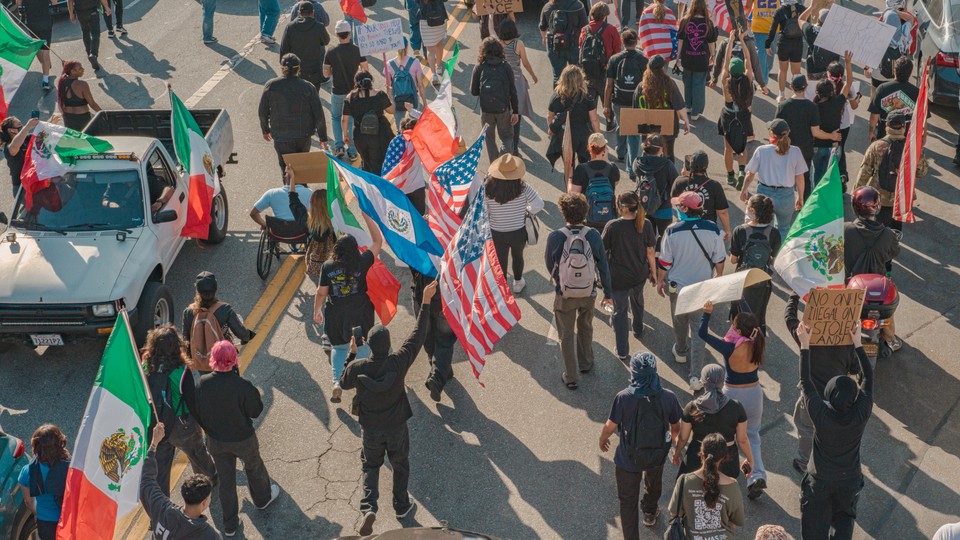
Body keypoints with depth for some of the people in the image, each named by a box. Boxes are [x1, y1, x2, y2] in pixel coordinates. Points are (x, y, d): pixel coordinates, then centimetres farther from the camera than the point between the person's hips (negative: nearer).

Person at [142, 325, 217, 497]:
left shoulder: (146, 368, -15)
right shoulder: (182, 372, -25)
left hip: (156, 428, 2)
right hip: (182, 426, -2)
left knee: (159, 469, 15)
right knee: (198, 454, 28)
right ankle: (211, 477, 54)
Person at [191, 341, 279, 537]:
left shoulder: (203, 383, -21)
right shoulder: (243, 386, -32)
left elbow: (196, 411, -6)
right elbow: (255, 411, -17)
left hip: (216, 441, 3)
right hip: (242, 440, -2)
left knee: (225, 479, 20)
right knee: (254, 467, 28)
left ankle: (230, 524, 34)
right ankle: (263, 498, 56)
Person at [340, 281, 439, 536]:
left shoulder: (357, 368, -25)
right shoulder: (399, 362, -28)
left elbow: (344, 383, -1)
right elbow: (418, 335, -18)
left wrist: (351, 353, 5)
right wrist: (425, 302, -13)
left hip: (370, 429, 0)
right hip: (396, 428, 0)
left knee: (371, 466, 21)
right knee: (400, 465, 24)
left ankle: (368, 508, 2)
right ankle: (402, 506, 41)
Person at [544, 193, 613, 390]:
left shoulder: (555, 237, -21)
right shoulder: (593, 235, -16)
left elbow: (549, 264, -5)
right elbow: (603, 266, -7)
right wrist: (608, 293, 6)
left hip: (564, 295, -2)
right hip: (588, 293, 2)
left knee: (567, 335, 15)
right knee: (585, 328, 28)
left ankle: (571, 377, 25)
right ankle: (586, 363, 48)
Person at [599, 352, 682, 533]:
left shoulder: (623, 397, -30)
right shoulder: (668, 397, -22)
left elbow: (610, 427, -17)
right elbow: (676, 427, -6)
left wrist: (602, 440, 5)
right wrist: (671, 437, 18)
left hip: (629, 457, -3)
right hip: (657, 455, 3)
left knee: (628, 501, 16)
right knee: (654, 484, 35)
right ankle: (650, 513, 62)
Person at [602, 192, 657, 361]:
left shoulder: (612, 227, -23)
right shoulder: (645, 225, -15)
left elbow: (602, 250, -12)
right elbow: (650, 252, -6)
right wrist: (653, 272, 8)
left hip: (618, 277, -3)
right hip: (639, 275, 3)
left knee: (620, 311, 9)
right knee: (637, 300, 32)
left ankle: (622, 352, 12)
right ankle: (638, 330, 56)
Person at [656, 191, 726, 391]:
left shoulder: (672, 231, -20)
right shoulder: (712, 230, -14)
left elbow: (664, 262, -11)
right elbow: (719, 259, -3)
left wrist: (660, 280, 6)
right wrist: (719, 276, 16)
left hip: (678, 286, -1)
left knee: (679, 321, 25)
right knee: (698, 329, 6)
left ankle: (681, 352, 51)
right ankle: (695, 375, 1)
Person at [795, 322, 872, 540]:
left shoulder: (821, 414, -29)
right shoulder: (862, 414, -24)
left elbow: (805, 382, -16)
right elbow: (868, 377, -10)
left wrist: (805, 346, -11)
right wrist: (857, 344, -2)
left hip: (819, 481, -2)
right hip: (850, 481, 2)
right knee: (844, 522, 24)